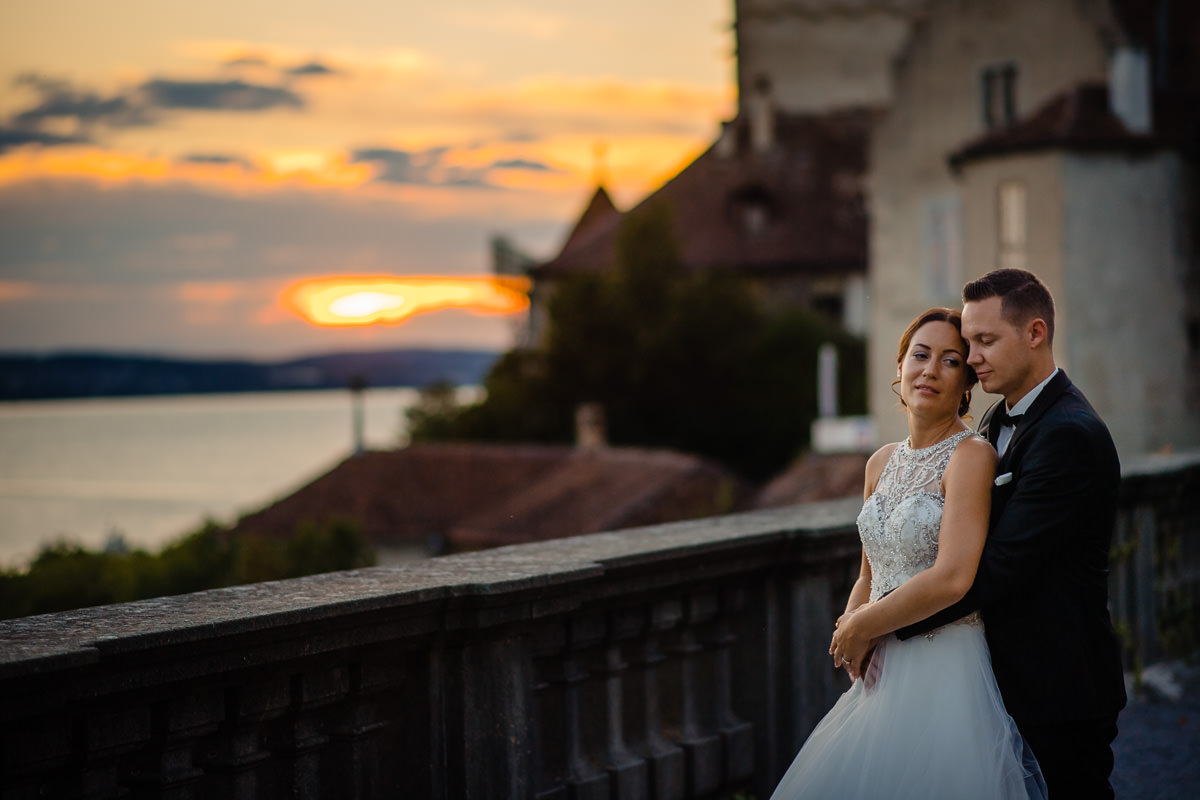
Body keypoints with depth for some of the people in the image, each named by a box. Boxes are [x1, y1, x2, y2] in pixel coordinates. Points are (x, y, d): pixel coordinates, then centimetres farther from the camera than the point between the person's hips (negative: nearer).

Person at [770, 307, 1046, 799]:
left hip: (946, 673, -7)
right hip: (884, 675, 7)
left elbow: (952, 579, -21)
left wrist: (862, 628, -10)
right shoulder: (882, 463, 12)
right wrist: (850, 625, -3)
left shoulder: (972, 456, -11)